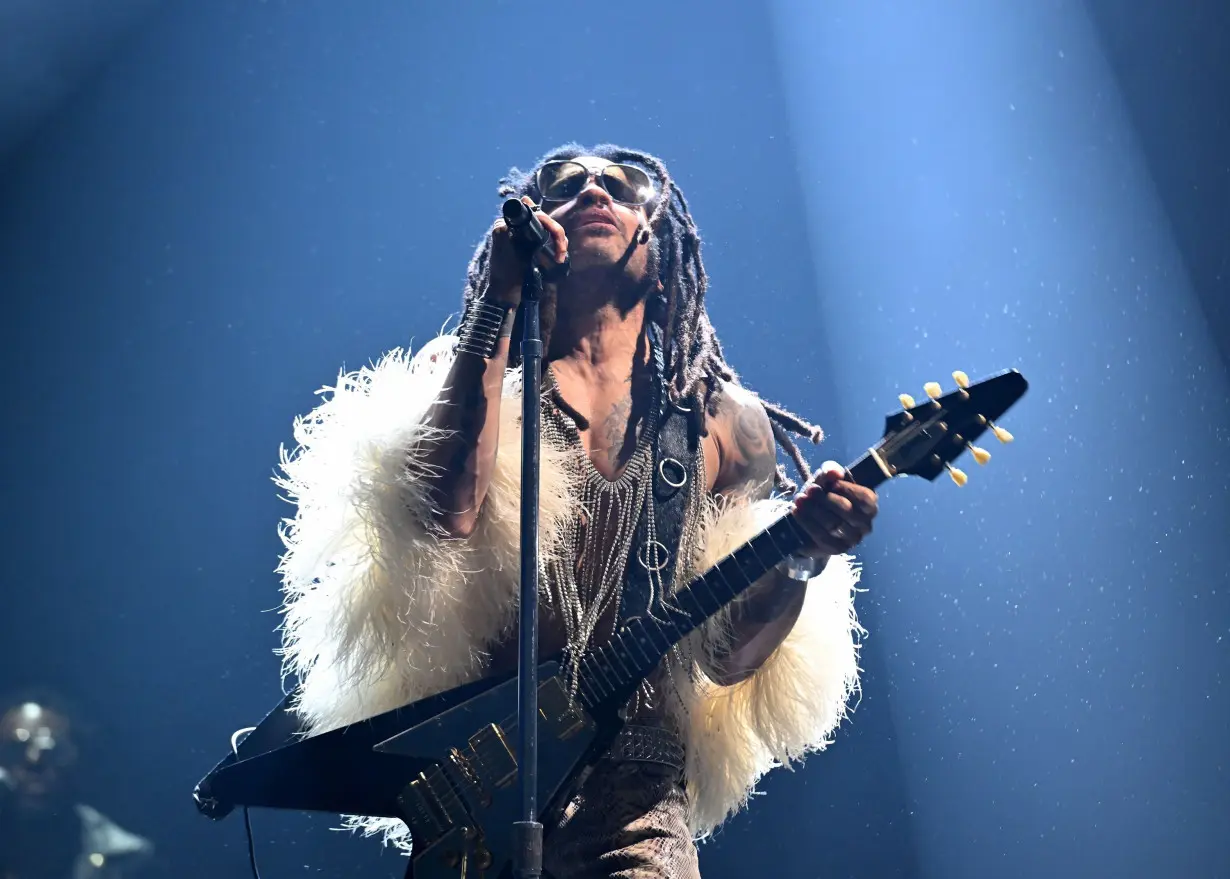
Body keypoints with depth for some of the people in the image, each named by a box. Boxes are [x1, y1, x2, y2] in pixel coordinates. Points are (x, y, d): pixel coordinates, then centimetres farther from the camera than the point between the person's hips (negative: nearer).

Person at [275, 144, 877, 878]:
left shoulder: (726, 424, 12)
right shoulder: (468, 369, 9)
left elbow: (727, 655, 8)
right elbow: (447, 508, -13)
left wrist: (803, 561, -11)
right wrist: (499, 302, -10)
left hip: (632, 769, 0)